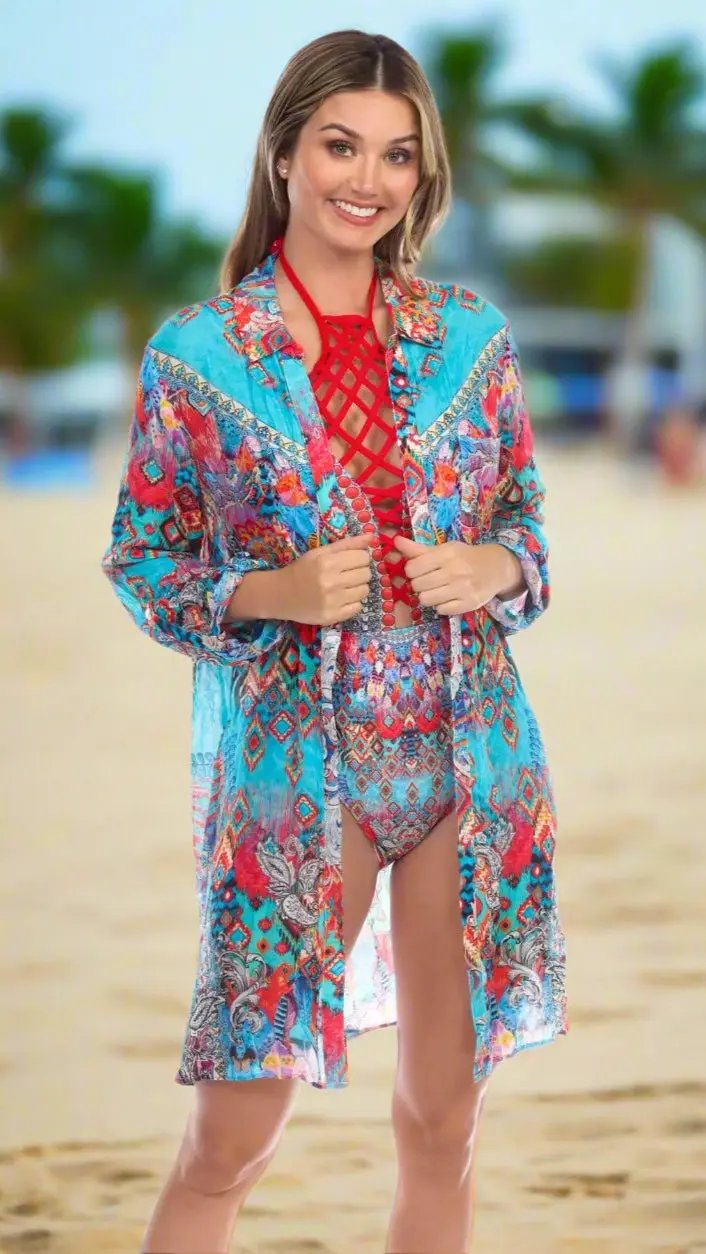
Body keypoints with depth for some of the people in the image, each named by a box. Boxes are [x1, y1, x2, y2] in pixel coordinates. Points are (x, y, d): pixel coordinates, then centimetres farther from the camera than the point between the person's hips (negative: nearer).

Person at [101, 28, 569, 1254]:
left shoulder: (469, 336, 3)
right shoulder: (195, 353, -5)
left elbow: (526, 515, 13)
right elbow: (140, 561, 0)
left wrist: (494, 569, -9)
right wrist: (274, 593, -17)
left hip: (468, 759, 3)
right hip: (294, 767, -3)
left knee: (444, 1120, 10)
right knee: (229, 1140, -1)